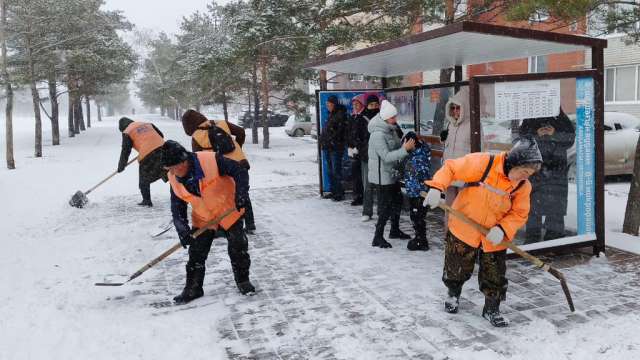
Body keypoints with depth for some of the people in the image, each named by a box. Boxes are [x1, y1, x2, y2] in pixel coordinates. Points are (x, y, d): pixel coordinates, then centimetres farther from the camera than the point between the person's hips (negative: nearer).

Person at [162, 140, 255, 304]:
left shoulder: (212, 160, -28)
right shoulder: (174, 180, -11)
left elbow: (240, 172, -21)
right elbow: (177, 208, -3)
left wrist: (241, 194, -31)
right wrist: (182, 227, -16)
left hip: (229, 213, -4)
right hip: (202, 220, 4)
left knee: (238, 248, 1)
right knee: (196, 255, 2)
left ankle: (243, 281, 22)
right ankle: (193, 288, 19)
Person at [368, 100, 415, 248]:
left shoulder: (391, 130, 5)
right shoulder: (378, 135, -23)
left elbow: (397, 145, 12)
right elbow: (386, 157, -27)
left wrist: (406, 144, -8)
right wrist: (405, 149, -30)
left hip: (392, 174, 10)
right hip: (382, 176, -10)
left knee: (397, 201, 20)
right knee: (385, 207, -3)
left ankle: (395, 230, 37)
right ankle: (378, 238, 8)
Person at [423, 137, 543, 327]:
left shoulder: (523, 186, -9)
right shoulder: (482, 163, -22)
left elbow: (519, 214, -5)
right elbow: (450, 168, -16)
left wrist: (503, 229, -22)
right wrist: (436, 187, -30)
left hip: (494, 238, 3)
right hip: (463, 229, -2)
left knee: (495, 277, 7)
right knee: (457, 269, 15)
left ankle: (492, 309, 31)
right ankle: (453, 294, 45)